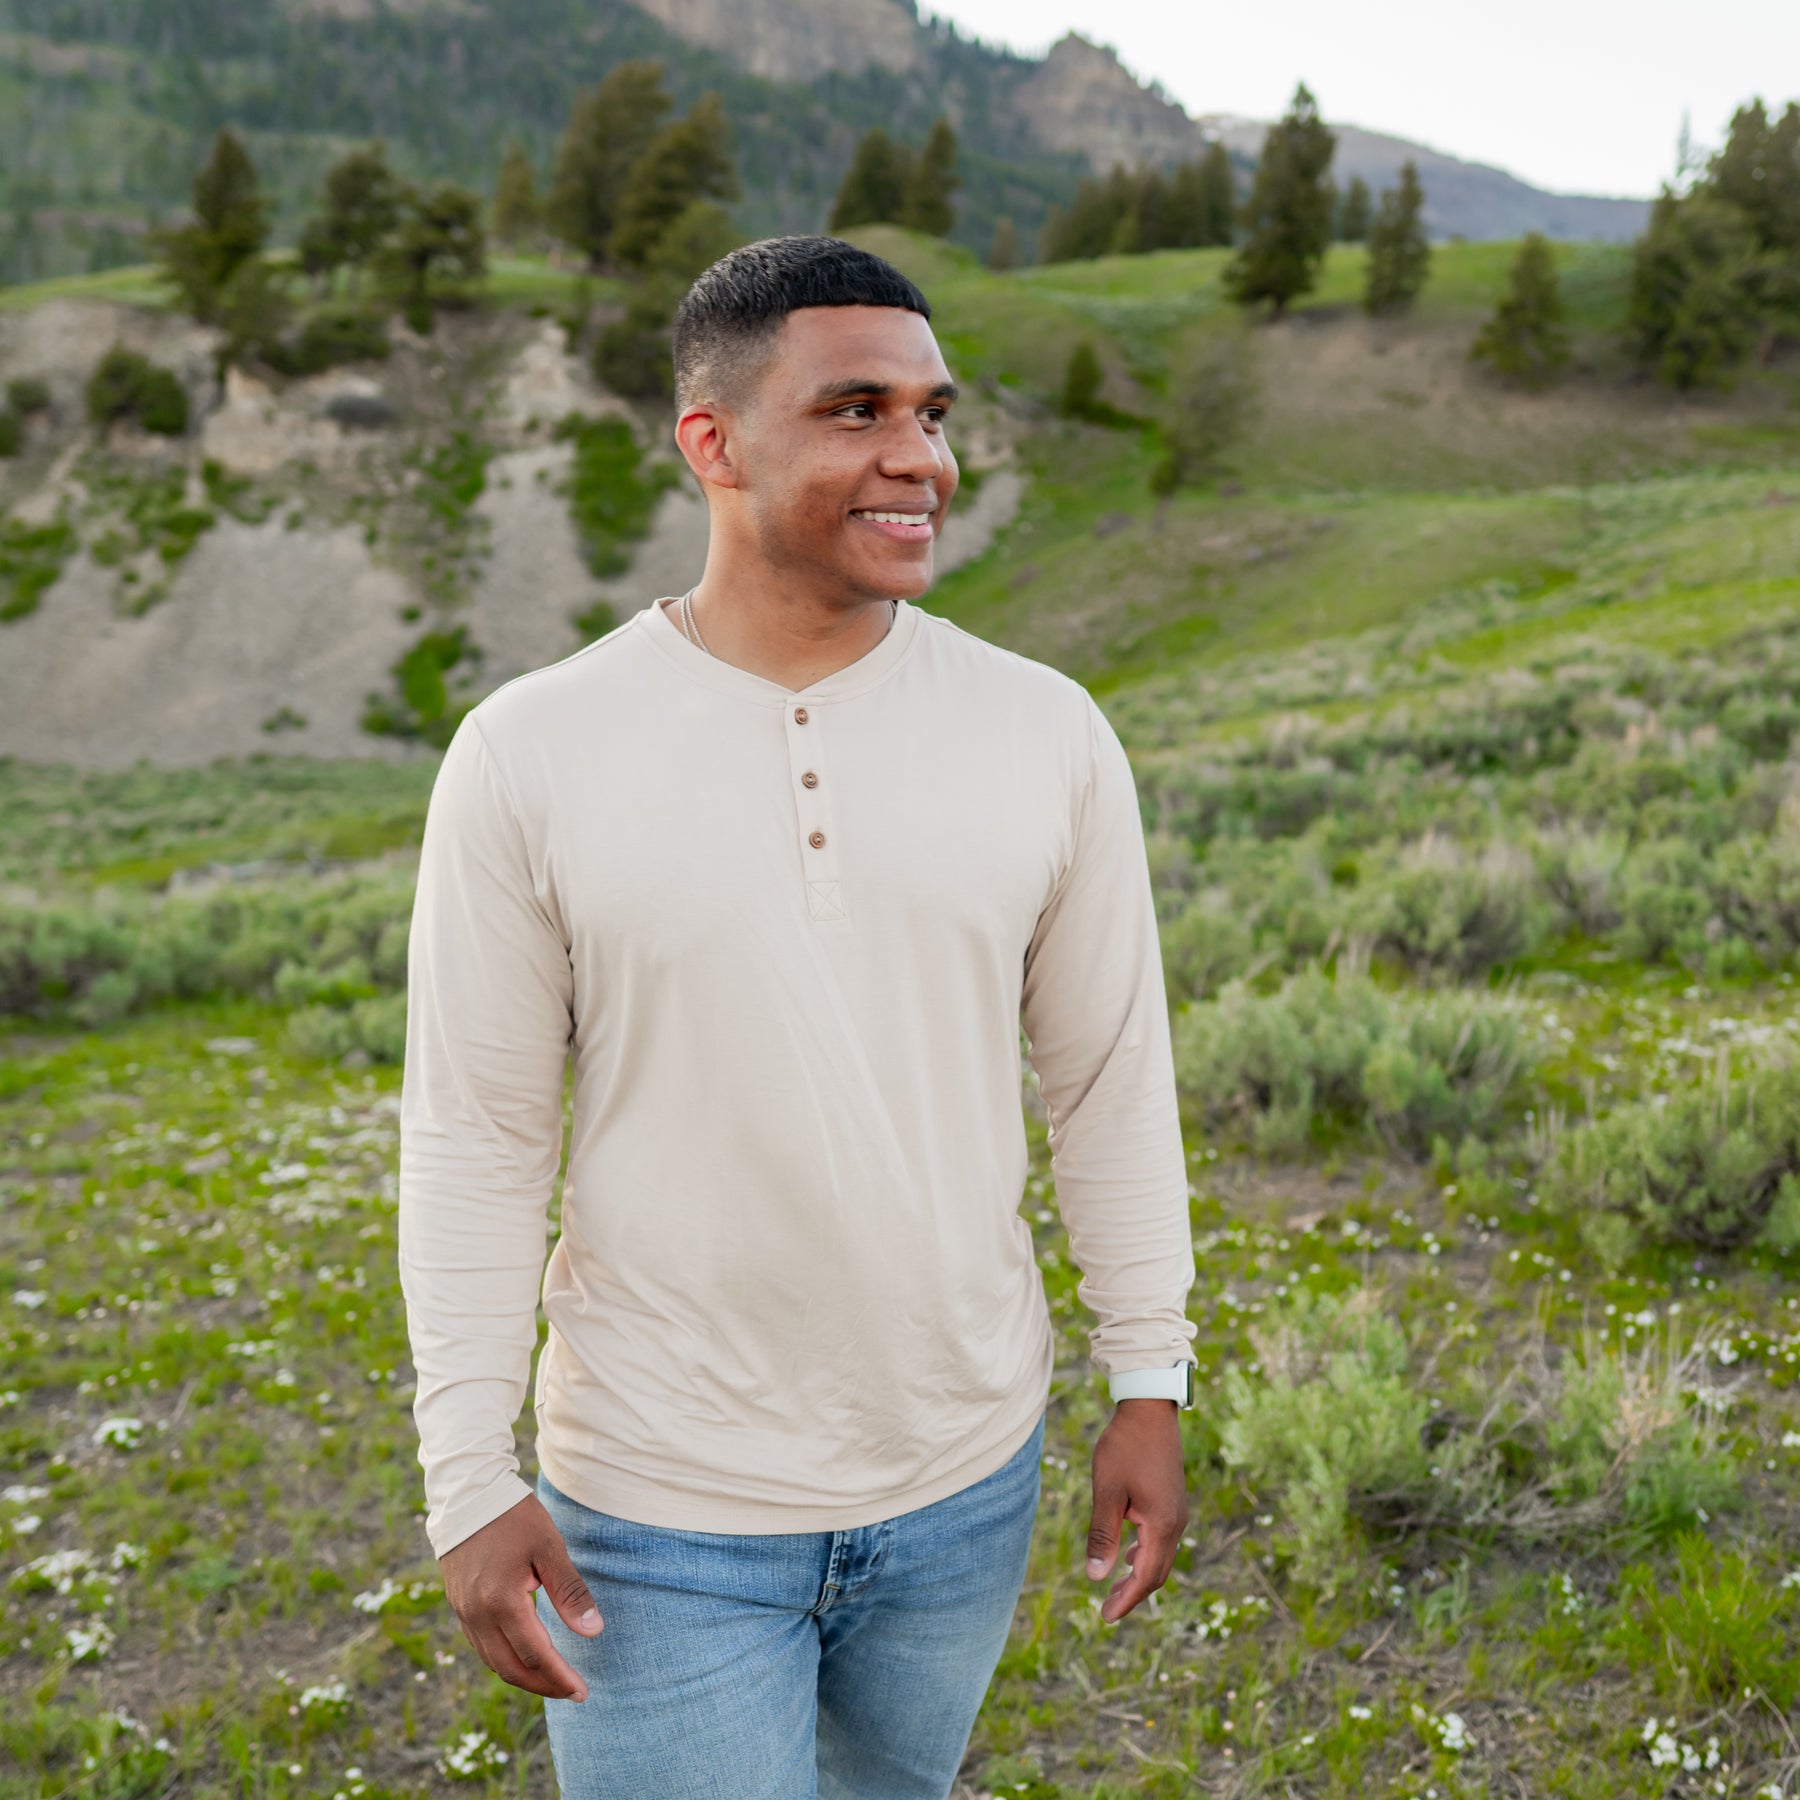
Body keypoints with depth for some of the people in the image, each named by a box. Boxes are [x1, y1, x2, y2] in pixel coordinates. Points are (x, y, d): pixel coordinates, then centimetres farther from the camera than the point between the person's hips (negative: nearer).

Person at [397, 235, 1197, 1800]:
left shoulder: (1047, 734, -8)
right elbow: (476, 1142, -8)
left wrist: (1153, 1387, 3)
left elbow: (1113, 1083, 0)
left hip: (965, 1478, 3)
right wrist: (471, 1486, -7)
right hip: (662, 1510, -3)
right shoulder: (530, 758, -14)